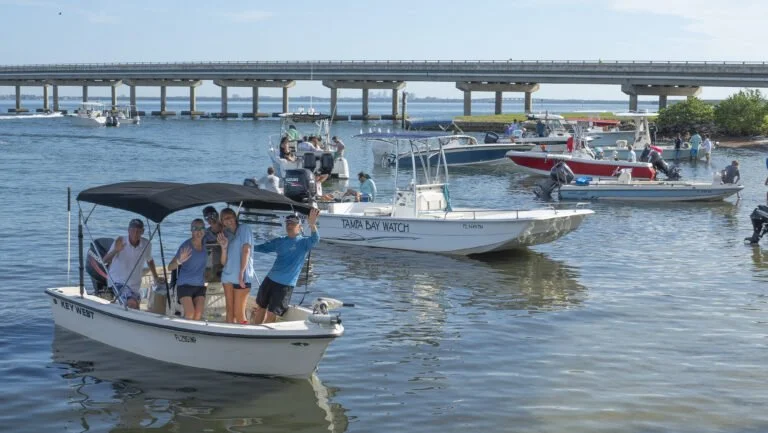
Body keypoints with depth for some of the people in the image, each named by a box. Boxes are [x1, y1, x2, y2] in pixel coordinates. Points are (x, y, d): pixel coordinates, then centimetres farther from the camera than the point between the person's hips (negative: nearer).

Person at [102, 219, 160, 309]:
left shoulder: (146, 244, -5)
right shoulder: (120, 242, -15)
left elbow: (149, 260, 16)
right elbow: (104, 261, -19)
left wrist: (156, 278, 23)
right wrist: (115, 251, -37)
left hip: (135, 285, 5)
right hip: (118, 282, -5)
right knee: (132, 304, -29)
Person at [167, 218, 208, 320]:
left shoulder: (205, 244, 0)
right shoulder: (186, 246, -13)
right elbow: (170, 267, -15)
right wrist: (179, 261, -38)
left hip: (200, 285, 4)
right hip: (185, 285, -4)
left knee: (198, 315, -8)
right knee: (190, 314, -19)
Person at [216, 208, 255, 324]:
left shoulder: (244, 228, -1)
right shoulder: (226, 235, 16)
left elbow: (246, 251, -11)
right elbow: (223, 262, 12)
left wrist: (241, 274, -17)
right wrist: (224, 247, -6)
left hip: (241, 276, -6)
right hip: (228, 276, 7)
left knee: (238, 313, -7)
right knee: (230, 310, 9)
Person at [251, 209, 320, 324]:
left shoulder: (304, 242, -7)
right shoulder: (280, 241, 9)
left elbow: (315, 240, -27)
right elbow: (263, 247, 20)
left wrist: (312, 225, -45)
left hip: (286, 285, -6)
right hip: (270, 279, 6)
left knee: (271, 313, -1)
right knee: (260, 307, 16)